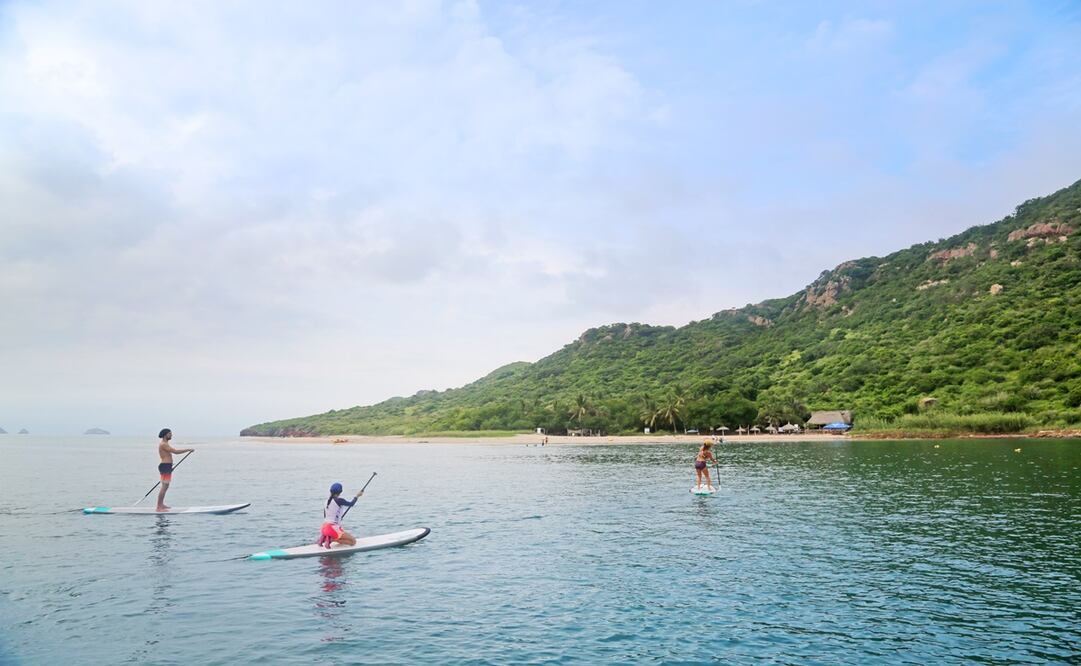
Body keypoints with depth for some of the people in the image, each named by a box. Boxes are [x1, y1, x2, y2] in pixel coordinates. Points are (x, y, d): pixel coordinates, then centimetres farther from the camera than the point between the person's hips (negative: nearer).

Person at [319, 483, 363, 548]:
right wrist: (357, 495, 20)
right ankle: (331, 539, -10)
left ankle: (325, 537, 8)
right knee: (353, 541, -1)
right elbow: (351, 504, 3)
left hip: (325, 527, 8)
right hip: (333, 528, -8)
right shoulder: (339, 501, -14)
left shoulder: (327, 500, 8)